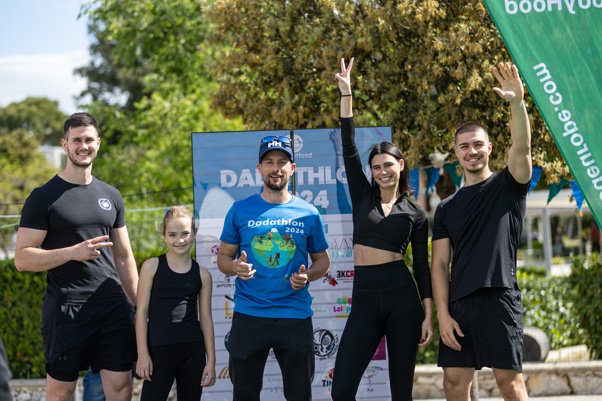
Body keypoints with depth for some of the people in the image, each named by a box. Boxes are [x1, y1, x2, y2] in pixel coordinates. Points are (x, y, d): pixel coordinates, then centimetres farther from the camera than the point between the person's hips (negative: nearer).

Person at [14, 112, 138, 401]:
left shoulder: (110, 196, 14)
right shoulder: (43, 198, -2)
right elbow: (22, 259, -7)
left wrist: (138, 305, 11)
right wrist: (73, 252, -20)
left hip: (113, 306, 4)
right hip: (65, 309, -4)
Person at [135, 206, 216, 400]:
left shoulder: (202, 274, 5)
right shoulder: (152, 267, -1)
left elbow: (206, 319, 8)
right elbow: (142, 311, -1)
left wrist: (211, 361, 5)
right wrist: (142, 353, -6)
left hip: (193, 350, 3)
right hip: (159, 349, -3)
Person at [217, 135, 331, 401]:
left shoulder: (308, 214, 4)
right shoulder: (240, 210, 3)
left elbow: (322, 260, 12)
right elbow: (223, 257, 8)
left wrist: (307, 276, -10)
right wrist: (235, 267, -15)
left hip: (295, 317, 0)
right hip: (248, 316, 0)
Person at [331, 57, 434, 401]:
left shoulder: (416, 214, 7)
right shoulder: (363, 196, 11)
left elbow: (422, 266, 7)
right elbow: (349, 147, 4)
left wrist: (429, 315, -1)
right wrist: (346, 92, -1)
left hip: (402, 297, -1)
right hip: (364, 298, 2)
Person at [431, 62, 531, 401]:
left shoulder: (507, 187, 7)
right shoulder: (447, 208, 16)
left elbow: (522, 147, -13)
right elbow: (440, 265, 10)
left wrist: (517, 103, -29)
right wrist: (443, 314, -1)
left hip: (500, 297, -4)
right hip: (460, 303, 4)